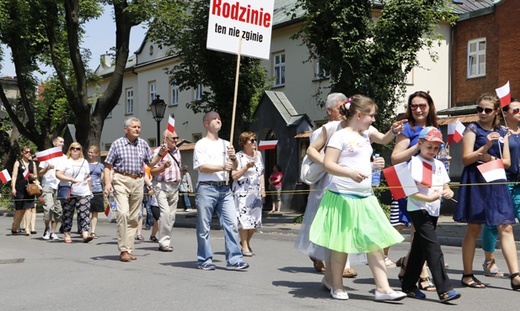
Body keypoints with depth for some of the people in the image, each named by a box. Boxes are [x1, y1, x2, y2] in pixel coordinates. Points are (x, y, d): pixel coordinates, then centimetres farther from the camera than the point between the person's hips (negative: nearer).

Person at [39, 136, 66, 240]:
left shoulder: (64, 158, 18)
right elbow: (40, 173, 7)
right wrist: (47, 168, -12)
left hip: (60, 187, 3)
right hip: (48, 186, -3)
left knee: (58, 210, 0)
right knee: (49, 207, -18)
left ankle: (53, 232, 8)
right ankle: (47, 229, 1)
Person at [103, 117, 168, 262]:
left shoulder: (143, 144, 11)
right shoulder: (117, 144, 0)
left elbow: (151, 163, 17)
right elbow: (108, 166, 1)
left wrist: (160, 154, 0)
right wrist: (107, 183, -11)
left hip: (138, 182, 4)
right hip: (121, 180, -4)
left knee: (133, 217, 7)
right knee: (123, 213, -18)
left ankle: (129, 250, 15)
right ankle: (123, 250, -12)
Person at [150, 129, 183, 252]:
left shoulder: (177, 151, 15)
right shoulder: (159, 152, -7)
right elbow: (152, 171, -10)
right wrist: (164, 166, -24)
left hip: (174, 186, 7)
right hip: (162, 186, -7)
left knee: (172, 214, 6)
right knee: (165, 212, -17)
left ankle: (167, 241, 13)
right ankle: (164, 242, -13)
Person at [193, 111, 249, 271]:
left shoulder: (226, 144, 19)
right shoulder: (201, 144, 3)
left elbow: (235, 167, 17)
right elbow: (202, 167, -9)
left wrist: (233, 158, -4)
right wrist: (222, 167, -20)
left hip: (224, 188, 5)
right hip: (206, 188, -5)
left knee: (232, 223, -5)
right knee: (204, 227, 1)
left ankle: (234, 260, -4)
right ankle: (205, 260, 12)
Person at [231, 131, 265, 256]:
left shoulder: (258, 154, 12)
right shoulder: (239, 156, -7)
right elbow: (234, 176, -11)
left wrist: (263, 188, 12)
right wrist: (246, 167, -21)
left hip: (255, 192, 6)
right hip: (242, 192, -6)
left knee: (255, 219, 6)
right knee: (243, 218, -8)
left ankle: (246, 241, 27)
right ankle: (245, 247, 0)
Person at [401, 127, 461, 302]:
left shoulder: (438, 165, 14)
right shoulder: (414, 163, -8)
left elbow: (445, 187, 16)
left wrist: (449, 193, -6)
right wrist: (428, 198, -25)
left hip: (433, 211, 7)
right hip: (418, 210, -7)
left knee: (419, 248, 12)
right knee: (434, 249, -13)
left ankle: (409, 285, 21)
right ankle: (444, 289, -15)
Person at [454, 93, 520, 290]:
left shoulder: (502, 132, 14)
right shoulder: (473, 129, 1)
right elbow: (466, 159, -7)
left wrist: (490, 159, -9)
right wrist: (486, 146, -17)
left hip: (496, 183, 4)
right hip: (475, 183, -4)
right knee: (473, 229, 0)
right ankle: (467, 275, 10)